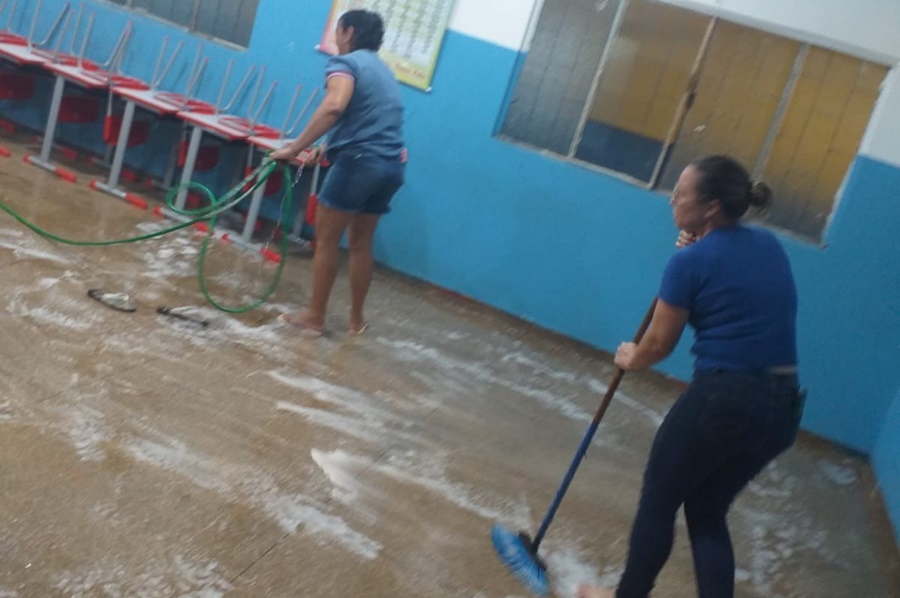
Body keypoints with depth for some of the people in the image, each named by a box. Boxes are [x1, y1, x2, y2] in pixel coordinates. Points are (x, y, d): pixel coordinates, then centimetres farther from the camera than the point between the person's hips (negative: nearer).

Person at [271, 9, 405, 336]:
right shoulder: (382, 69, 24)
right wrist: (322, 149, 36)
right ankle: (356, 318, 25)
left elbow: (335, 106, -24)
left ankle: (315, 316, 11)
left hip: (360, 161, -8)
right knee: (361, 243, 18)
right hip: (393, 165, 8)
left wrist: (295, 147, -22)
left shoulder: (345, 62, -3)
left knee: (326, 239, 4)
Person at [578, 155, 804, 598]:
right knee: (708, 512, 20)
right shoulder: (769, 245, 10)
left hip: (722, 397, -7)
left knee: (658, 500, 14)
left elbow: (659, 344, -4)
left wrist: (630, 358, 17)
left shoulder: (692, 261, -11)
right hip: (782, 406, 7)